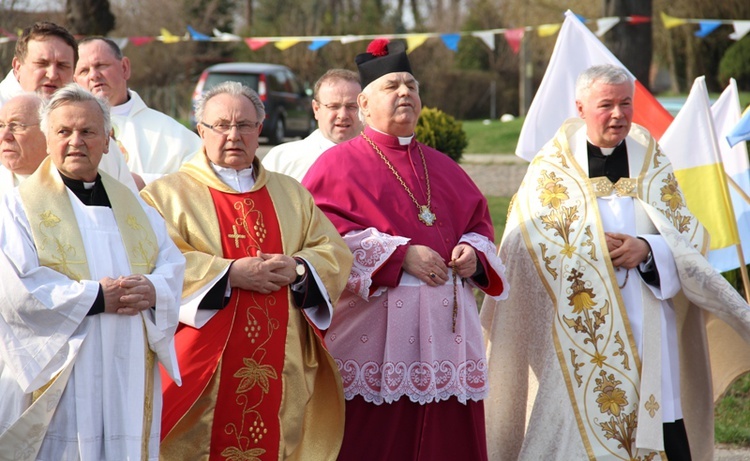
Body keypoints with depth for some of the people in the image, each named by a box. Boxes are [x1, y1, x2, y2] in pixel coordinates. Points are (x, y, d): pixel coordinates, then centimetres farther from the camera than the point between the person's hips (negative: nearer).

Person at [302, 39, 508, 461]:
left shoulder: (443, 168, 20)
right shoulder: (340, 163, 4)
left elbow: (479, 222, 20)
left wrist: (473, 253, -4)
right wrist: (400, 255, -15)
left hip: (446, 328, 5)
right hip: (373, 330, -5)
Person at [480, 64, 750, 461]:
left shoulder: (652, 164, 13)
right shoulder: (553, 168, 6)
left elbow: (690, 234, 7)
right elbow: (530, 242, 0)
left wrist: (649, 248, -11)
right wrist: (595, 248, -9)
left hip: (650, 328, 2)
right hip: (580, 330, -2)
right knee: (581, 427, -8)